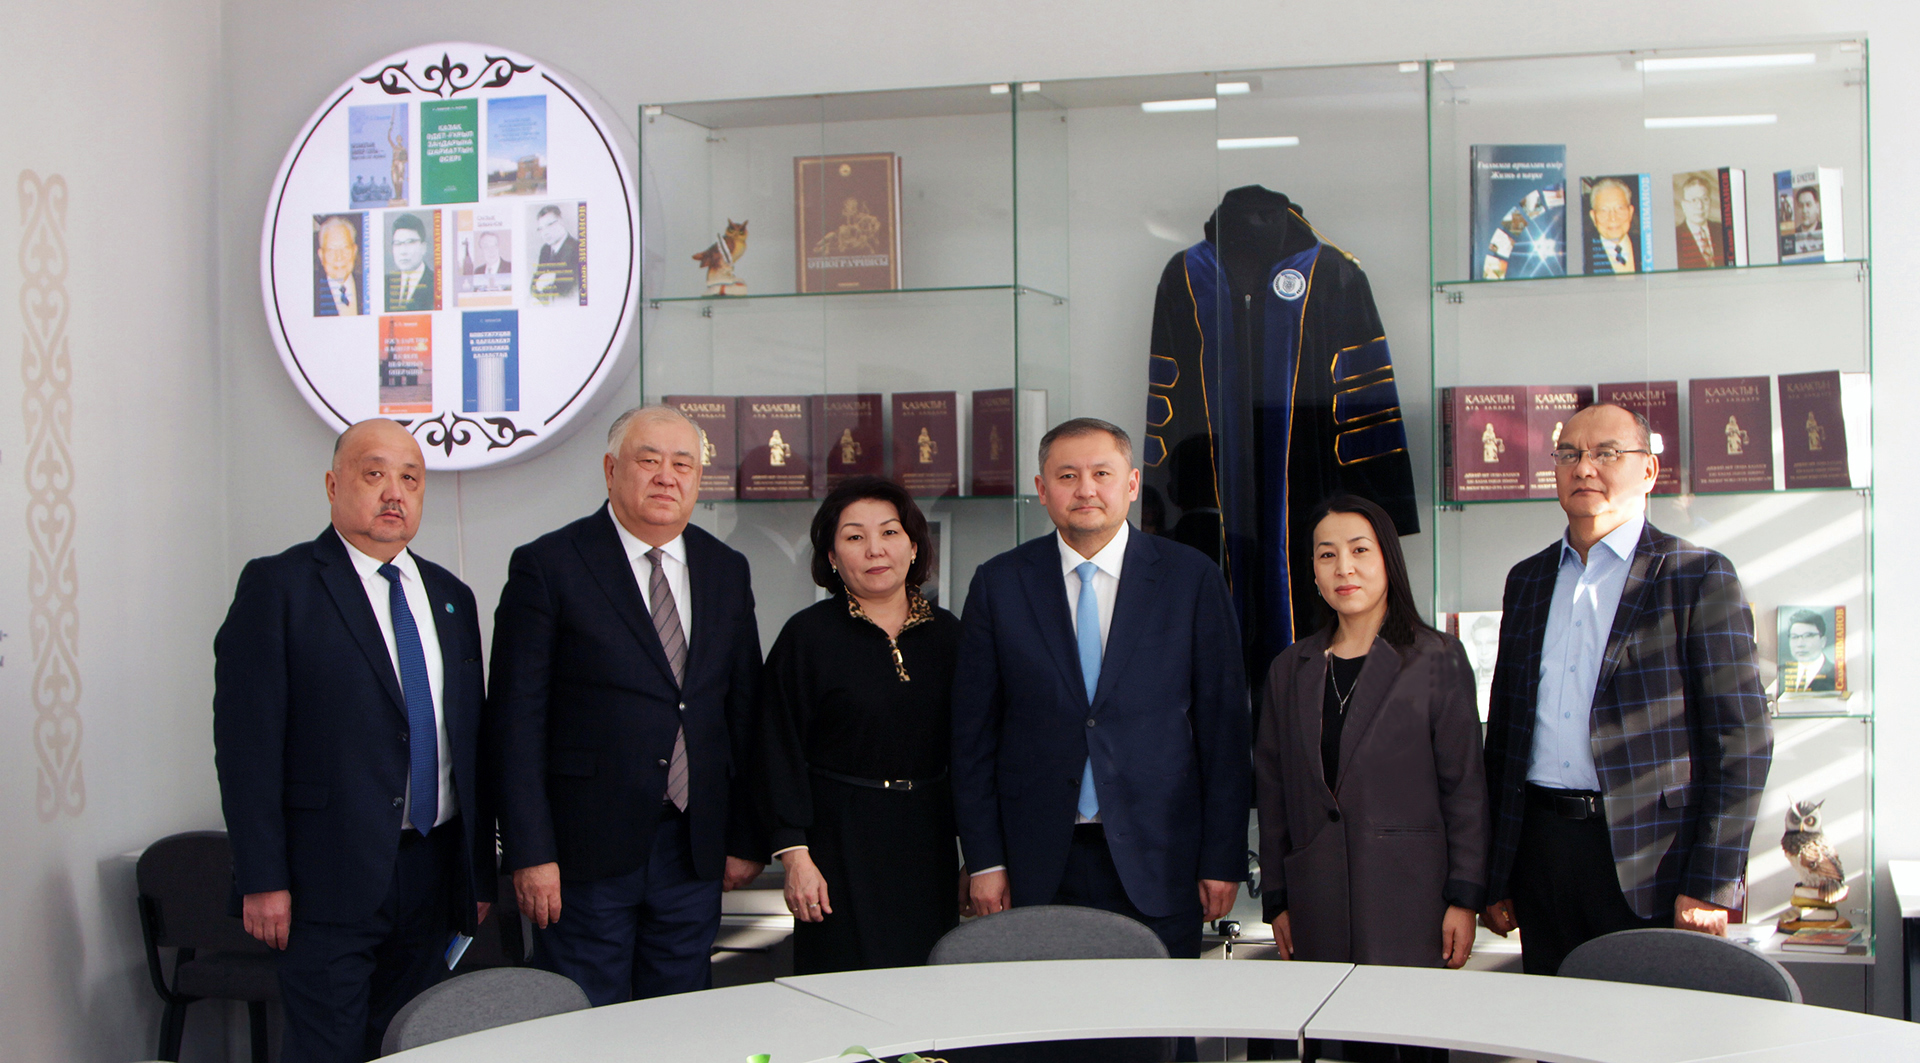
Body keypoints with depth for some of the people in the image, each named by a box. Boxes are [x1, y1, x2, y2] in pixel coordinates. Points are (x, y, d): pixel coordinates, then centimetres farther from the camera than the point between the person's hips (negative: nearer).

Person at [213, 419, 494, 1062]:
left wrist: (481, 873, 13)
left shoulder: (451, 598, 14)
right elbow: (246, 741, -9)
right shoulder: (278, 586, -4)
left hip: (433, 872, 6)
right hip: (330, 878, -5)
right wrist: (262, 881, -14)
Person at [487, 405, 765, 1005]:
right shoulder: (547, 567, -5)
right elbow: (516, 721, -8)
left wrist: (747, 838, 9)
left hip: (696, 856, 4)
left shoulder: (726, 572, 10)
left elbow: (745, 711, 12)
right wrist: (529, 853, -13)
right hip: (586, 852, -4)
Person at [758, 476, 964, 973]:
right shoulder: (808, 635, -3)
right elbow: (782, 751, -5)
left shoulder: (946, 633, 8)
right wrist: (795, 854, -12)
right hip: (843, 842, -3)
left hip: (929, 840, 4)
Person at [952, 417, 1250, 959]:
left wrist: (1223, 858, -2)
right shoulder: (999, 583, 4)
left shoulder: (1192, 578, 1)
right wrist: (985, 858, 1)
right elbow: (973, 731, 5)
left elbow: (1224, 724, 1)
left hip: (1157, 861, 0)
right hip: (1039, 868, 1)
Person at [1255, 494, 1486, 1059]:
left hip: (1409, 899, -3)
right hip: (1318, 901, 3)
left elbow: (1464, 785, 0)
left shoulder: (1437, 660, 1)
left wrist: (1464, 898, -5)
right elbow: (1272, 789, 13)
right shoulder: (1290, 669, 11)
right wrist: (1278, 900, 10)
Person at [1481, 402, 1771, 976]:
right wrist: (1495, 875, 12)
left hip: (1648, 860, -4)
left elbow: (1742, 740, -7)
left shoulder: (1699, 577, -2)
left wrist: (1710, 884, -12)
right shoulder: (1527, 580, 14)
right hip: (1540, 848, 5)